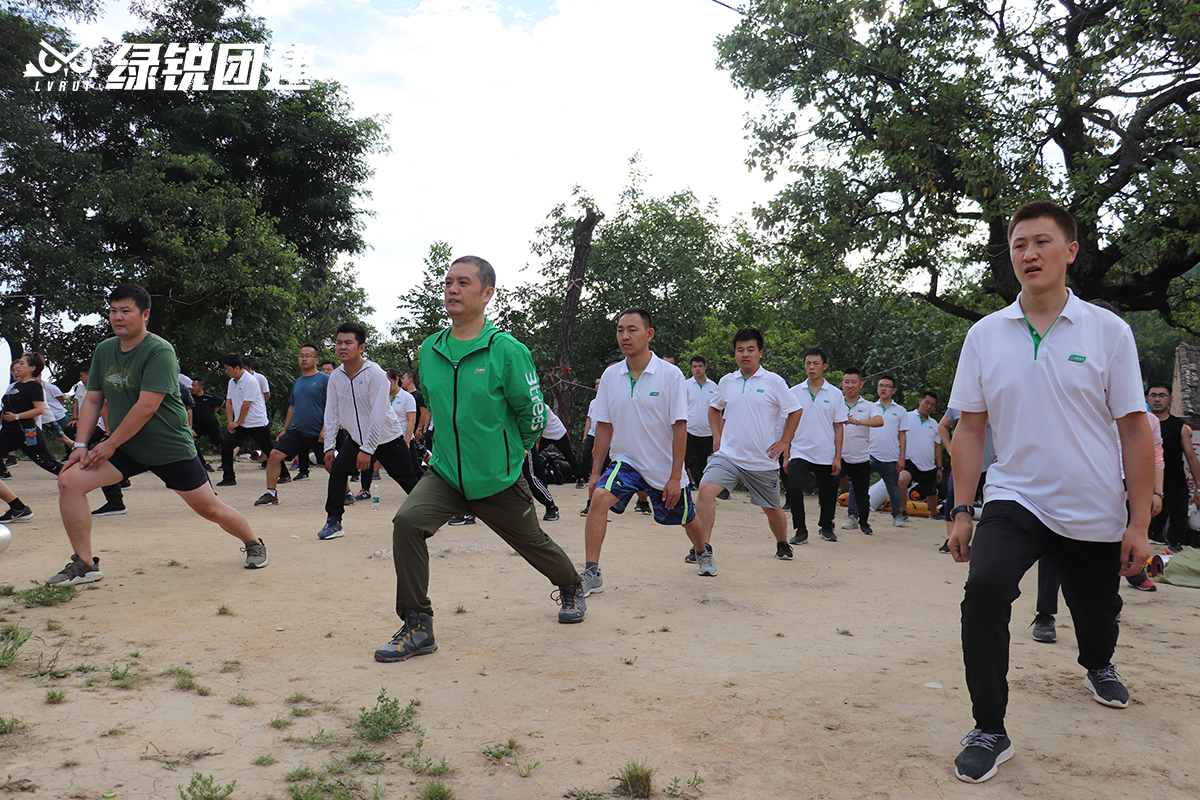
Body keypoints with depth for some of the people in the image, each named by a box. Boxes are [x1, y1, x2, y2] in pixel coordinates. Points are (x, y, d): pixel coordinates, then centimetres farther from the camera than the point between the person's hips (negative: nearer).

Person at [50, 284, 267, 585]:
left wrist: (110, 444, -18)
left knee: (209, 509, -2)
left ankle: (253, 544, 26)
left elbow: (147, 406, -23)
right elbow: (92, 400, 9)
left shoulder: (160, 351, -17)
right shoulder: (103, 350, 5)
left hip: (171, 448, -6)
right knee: (69, 480, -13)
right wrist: (80, 444, -2)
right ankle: (84, 564, 0)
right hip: (123, 447, 6)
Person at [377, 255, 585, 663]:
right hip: (445, 473, 3)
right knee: (407, 522, -22)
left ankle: (572, 588, 50)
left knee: (533, 544, 16)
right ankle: (417, 628, -8)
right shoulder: (429, 349, -1)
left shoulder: (507, 350, -17)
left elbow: (533, 413, -7)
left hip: (499, 480, -3)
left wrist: (509, 449, 7)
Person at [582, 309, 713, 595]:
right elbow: (604, 426, 2)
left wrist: (675, 477, -16)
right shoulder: (610, 376, -4)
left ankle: (703, 553, 51)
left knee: (686, 520, 16)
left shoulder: (671, 375, -14)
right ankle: (591, 574, -19)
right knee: (600, 497, -26)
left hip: (665, 467, -1)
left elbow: (680, 428, -13)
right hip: (626, 462, 2)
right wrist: (596, 472, 0)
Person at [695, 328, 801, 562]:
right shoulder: (726, 381, 5)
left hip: (763, 461, -1)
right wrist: (717, 436, 11)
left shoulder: (774, 381, -5)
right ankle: (703, 547, -16)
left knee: (772, 509, 13)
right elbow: (714, 407, 23)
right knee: (706, 489, -23)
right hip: (727, 455, 2)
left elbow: (795, 411, 5)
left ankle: (783, 545, 42)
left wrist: (784, 442, 0)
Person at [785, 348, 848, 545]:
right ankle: (800, 531, -2)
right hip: (799, 453, 0)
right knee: (794, 489, -17)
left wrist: (838, 457, -1)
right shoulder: (794, 392, 3)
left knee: (827, 494, 10)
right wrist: (786, 456, 3)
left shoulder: (835, 394, 2)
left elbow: (838, 427, 4)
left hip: (826, 455, 1)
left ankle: (826, 527, 36)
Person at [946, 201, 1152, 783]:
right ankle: (989, 731, -11)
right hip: (1014, 500, 0)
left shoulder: (1108, 331, -4)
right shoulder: (985, 335, 0)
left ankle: (1098, 666, 56)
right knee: (984, 588, -26)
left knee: (1097, 614, 19)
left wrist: (1139, 523, -5)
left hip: (1095, 513, 1)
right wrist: (961, 511, -1)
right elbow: (970, 428, 3)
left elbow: (1134, 431, -2)